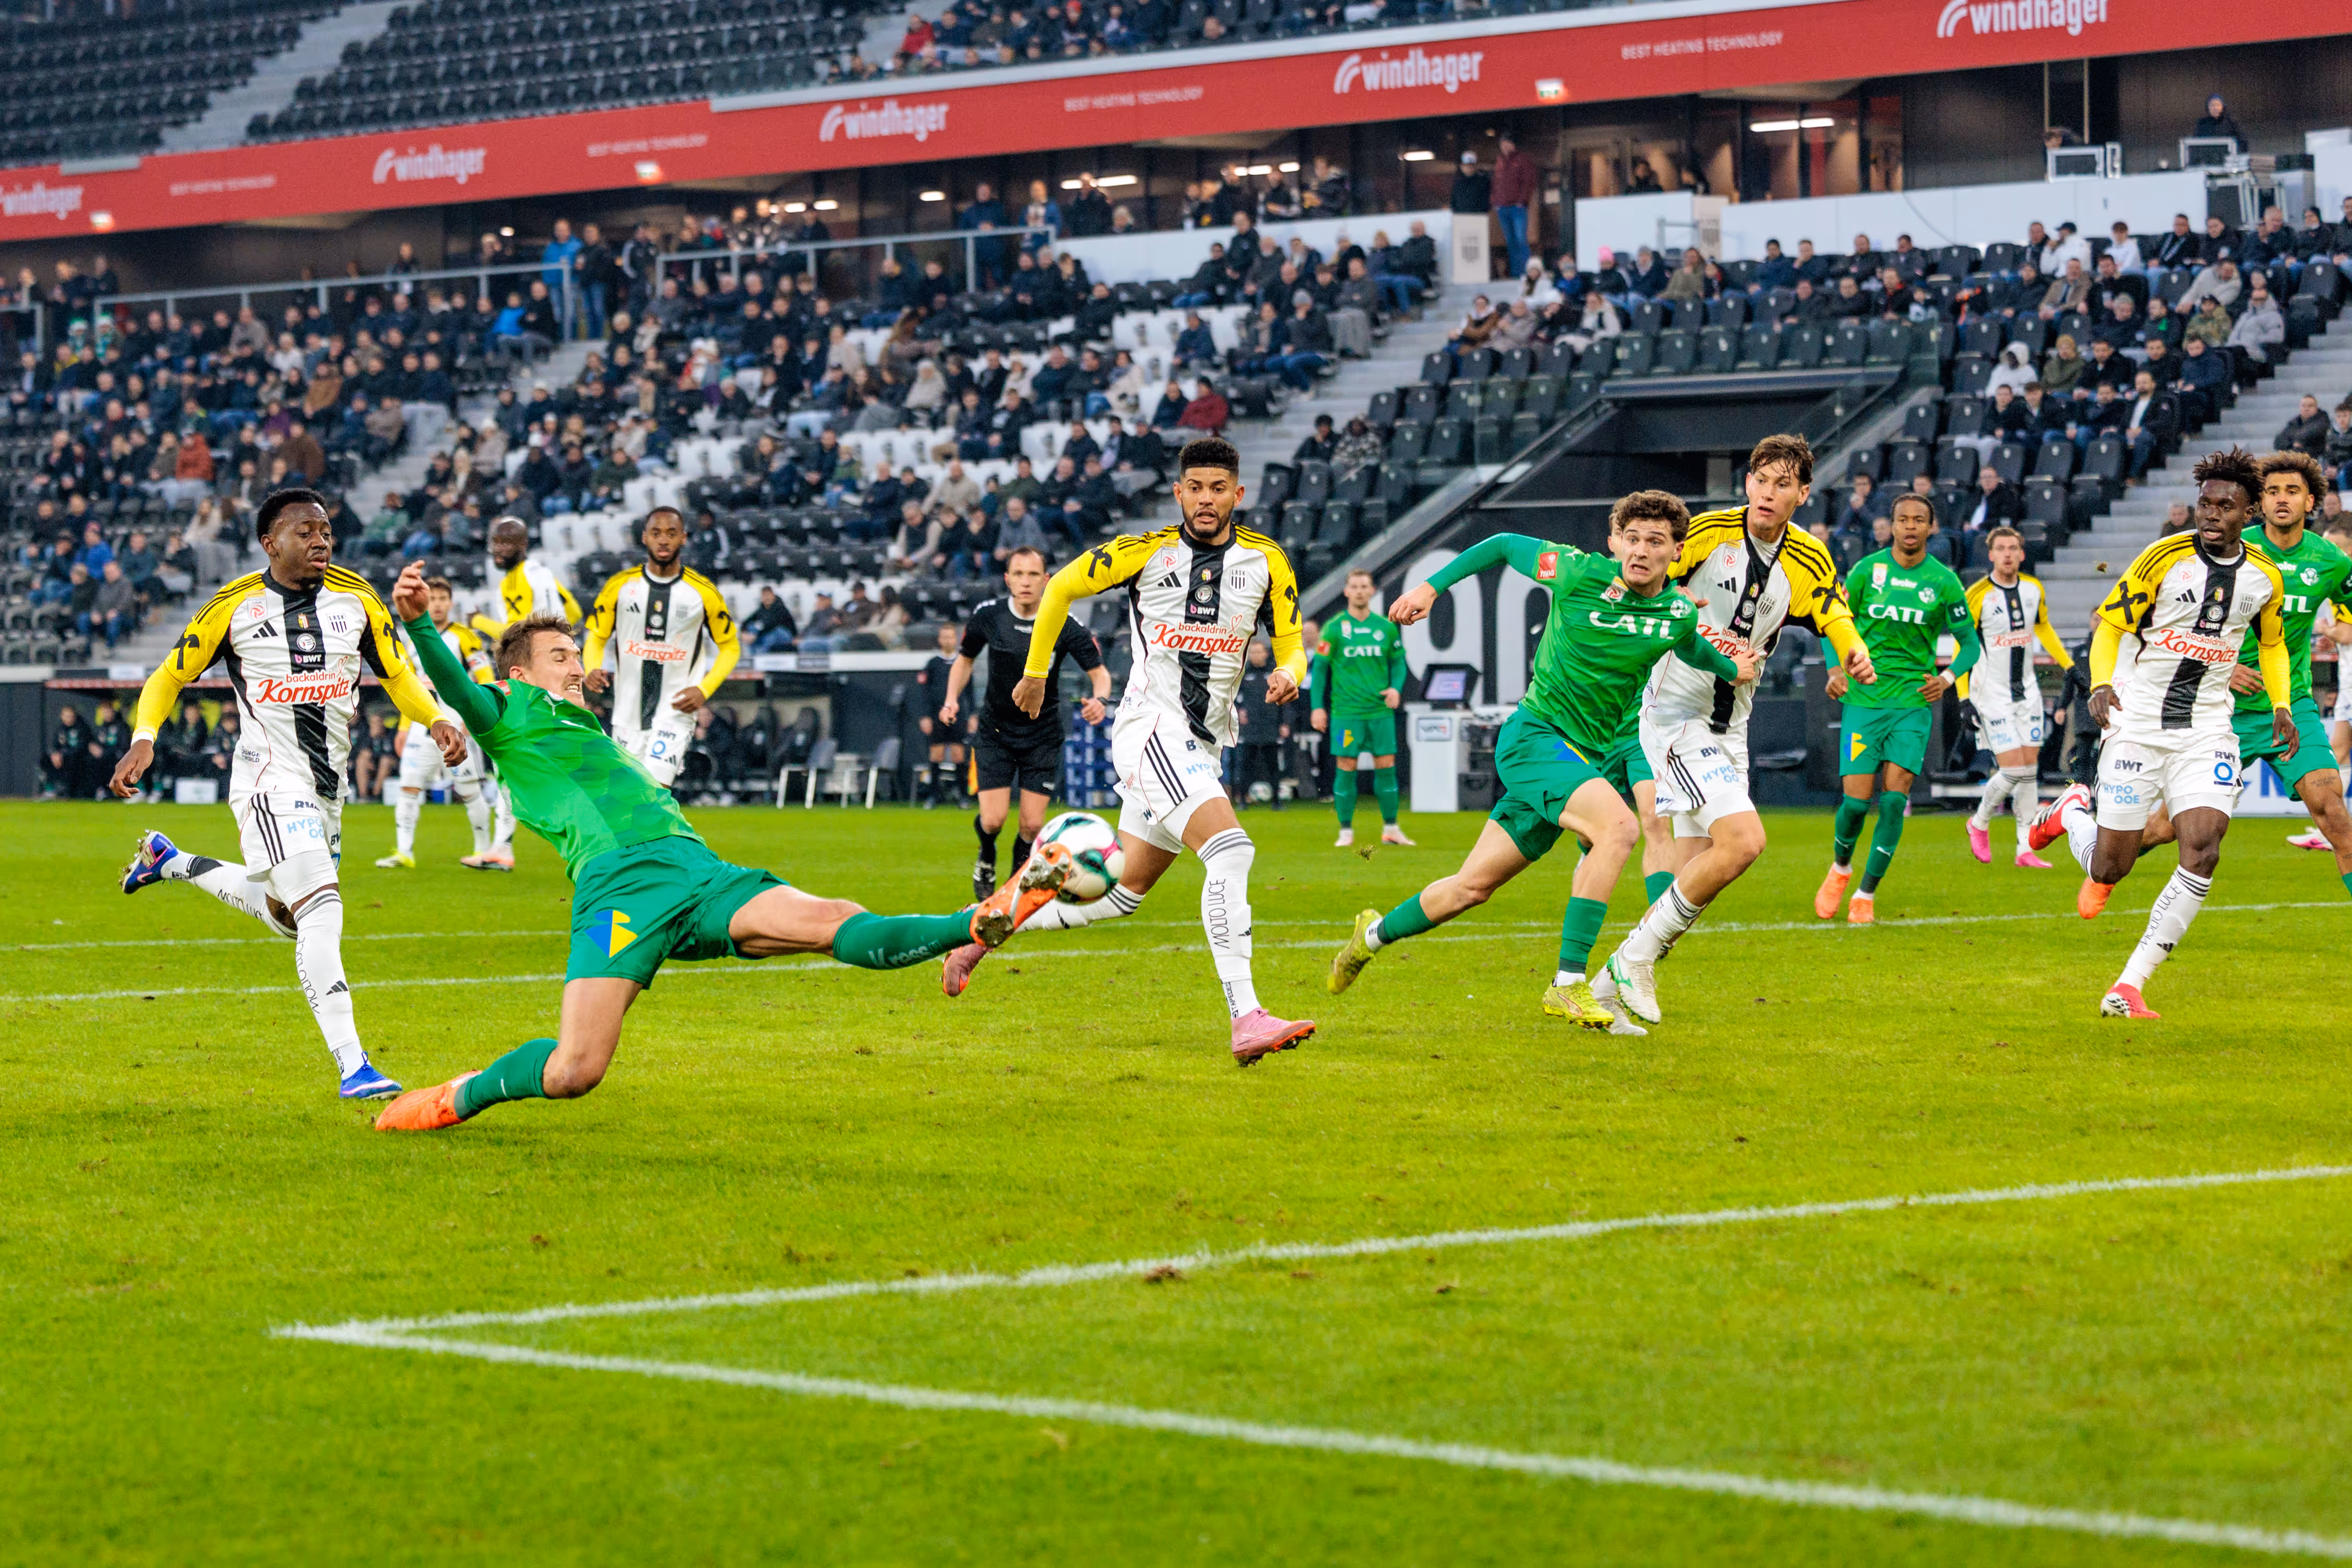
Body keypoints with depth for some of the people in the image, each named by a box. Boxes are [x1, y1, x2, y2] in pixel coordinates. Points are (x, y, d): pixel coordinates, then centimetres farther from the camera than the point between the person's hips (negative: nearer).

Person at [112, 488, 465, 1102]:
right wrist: (143, 739, -12)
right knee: (322, 908, -23)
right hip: (270, 780, -7)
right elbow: (169, 676, 4)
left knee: (286, 914, 23)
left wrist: (436, 720, -8)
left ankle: (170, 861, 45)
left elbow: (398, 676, 11)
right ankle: (352, 1065, -26)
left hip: (327, 787, 7)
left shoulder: (355, 598, 3)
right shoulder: (235, 606, -6)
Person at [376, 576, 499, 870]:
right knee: (408, 787, -5)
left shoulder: (464, 637, -3)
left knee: (469, 792, 1)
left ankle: (484, 849, 15)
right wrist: (404, 728, 21)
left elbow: (485, 681, -7)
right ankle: (403, 853, -4)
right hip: (423, 728, 5)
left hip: (456, 727, -5)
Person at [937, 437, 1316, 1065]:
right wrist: (1035, 671, 15)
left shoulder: (1266, 562, 4)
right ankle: (1246, 1019, -34)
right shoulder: (1145, 552, -4)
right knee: (1231, 849, -26)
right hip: (1150, 725, -6)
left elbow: (1290, 644, 12)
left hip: (1203, 746, 6)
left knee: (1122, 894, 13)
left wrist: (1288, 673, -12)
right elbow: (1061, 587, 10)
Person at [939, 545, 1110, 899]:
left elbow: (1099, 672, -7)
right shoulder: (989, 615, -9)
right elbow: (965, 659, 9)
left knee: (1033, 825, -6)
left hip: (1043, 734, -1)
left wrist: (1099, 700, -29)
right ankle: (986, 860, 27)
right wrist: (952, 700, -5)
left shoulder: (1065, 625, -15)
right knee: (993, 819, -9)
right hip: (995, 729, 1)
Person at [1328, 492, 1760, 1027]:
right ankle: (1568, 984, -27)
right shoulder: (1581, 573, -13)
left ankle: (1375, 934, 36)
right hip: (1535, 735, -6)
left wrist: (1732, 669, 12)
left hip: (1585, 756, 6)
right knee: (1619, 825, -30)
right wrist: (1431, 587, 4)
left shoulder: (1681, 614, 0)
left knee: (1474, 887, 10)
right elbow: (1504, 545, 4)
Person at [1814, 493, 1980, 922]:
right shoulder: (1867, 570, 0)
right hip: (1863, 697, 0)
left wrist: (1949, 677, -7)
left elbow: (1971, 642, 10)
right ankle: (1840, 868, 24)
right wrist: (1837, 668, -7)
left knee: (1894, 796, -10)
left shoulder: (1944, 581, 1)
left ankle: (1867, 894, 4)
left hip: (1913, 699, 0)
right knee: (1857, 798, -8)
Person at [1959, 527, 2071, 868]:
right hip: (1991, 694, -5)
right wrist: (1964, 698, -15)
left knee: (2030, 770, 3)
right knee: (2013, 770, -12)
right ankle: (1980, 824, 15)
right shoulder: (1977, 596, -13)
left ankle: (2026, 849, 7)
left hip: (2026, 691, 5)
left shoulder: (2034, 589, 3)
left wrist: (2070, 667, 21)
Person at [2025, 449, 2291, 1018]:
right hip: (2139, 720, -2)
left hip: (2207, 730, 2)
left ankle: (2129, 986, -12)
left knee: (2203, 852, -19)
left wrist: (2281, 704, 6)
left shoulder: (2265, 577, 3)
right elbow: (2109, 621, -3)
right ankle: (2073, 810, 38)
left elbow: (2272, 643, 21)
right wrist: (2101, 683, -20)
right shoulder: (2166, 557, -9)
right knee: (2109, 868, 0)